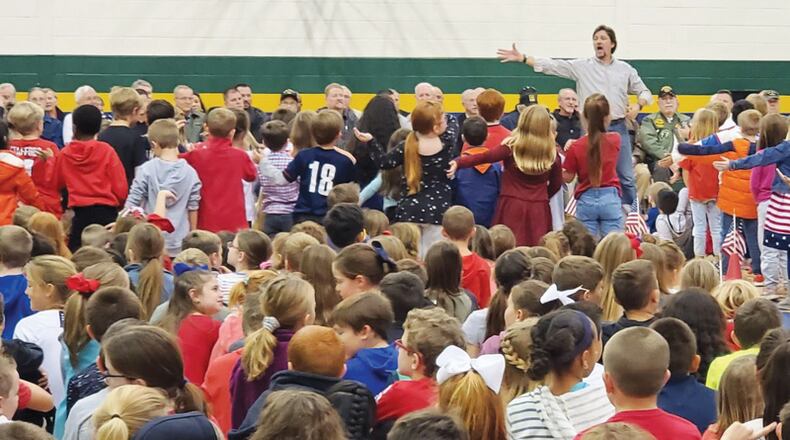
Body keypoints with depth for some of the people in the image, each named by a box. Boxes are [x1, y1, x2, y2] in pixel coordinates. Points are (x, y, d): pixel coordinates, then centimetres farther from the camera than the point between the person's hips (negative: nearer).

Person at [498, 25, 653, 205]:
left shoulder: (625, 69, 9)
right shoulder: (582, 66, 3)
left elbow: (645, 92, 16)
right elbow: (553, 65, -5)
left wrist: (638, 106, -6)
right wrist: (522, 58, -15)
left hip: (618, 128, 1)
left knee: (626, 177, 3)